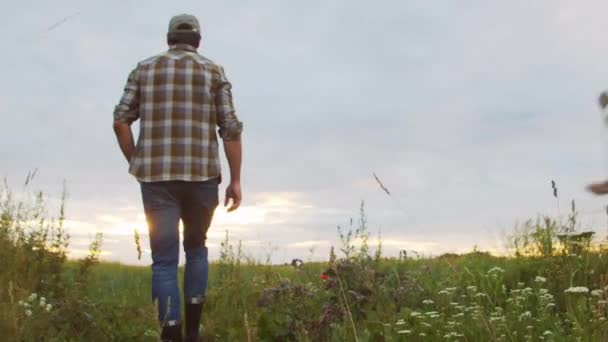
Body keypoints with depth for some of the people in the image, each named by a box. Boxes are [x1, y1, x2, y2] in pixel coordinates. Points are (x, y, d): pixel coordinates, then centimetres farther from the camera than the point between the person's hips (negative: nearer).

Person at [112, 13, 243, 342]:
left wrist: (136, 163, 15)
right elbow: (231, 128, -1)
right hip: (202, 175, 0)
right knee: (196, 248, 20)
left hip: (157, 175, 0)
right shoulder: (214, 71, 8)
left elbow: (120, 120, 2)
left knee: (164, 258, 1)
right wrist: (236, 180, 1)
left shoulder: (144, 68, 11)